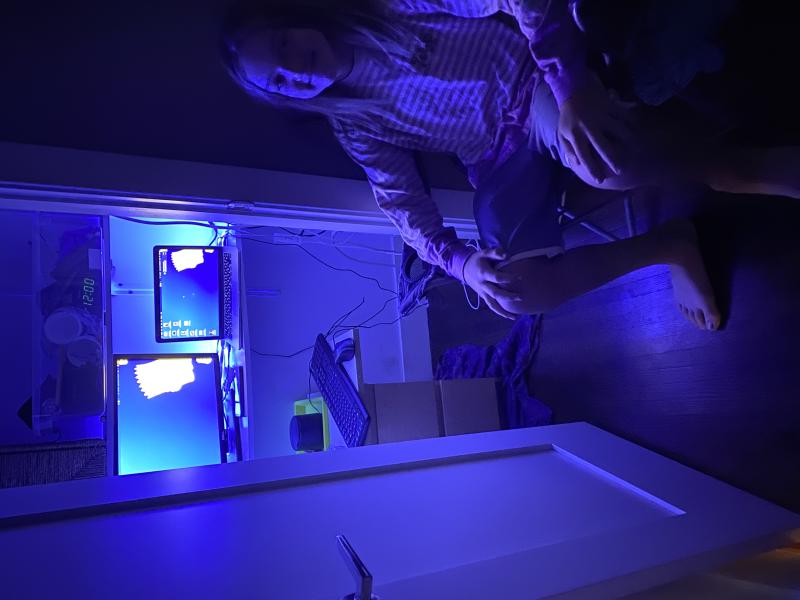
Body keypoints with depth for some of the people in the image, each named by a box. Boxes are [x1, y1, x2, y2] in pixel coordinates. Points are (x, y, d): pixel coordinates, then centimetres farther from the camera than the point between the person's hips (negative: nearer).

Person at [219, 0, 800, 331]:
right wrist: (460, 262, -19)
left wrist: (571, 87, -31)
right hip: (499, 162, 4)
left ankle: (752, 168, -18)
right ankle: (669, 245, -9)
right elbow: (402, 203, 0)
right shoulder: (355, 126, 4)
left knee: (607, 164, -40)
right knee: (509, 293, -19)